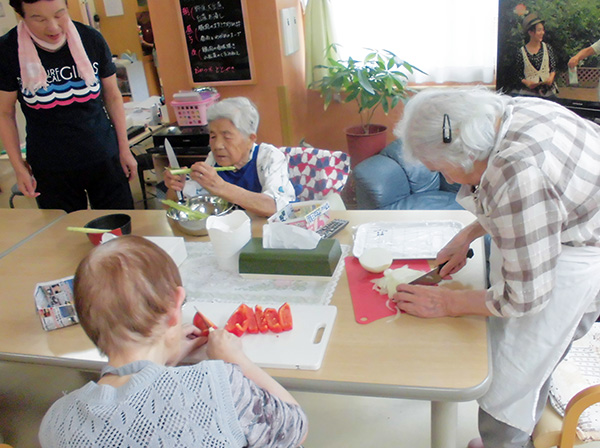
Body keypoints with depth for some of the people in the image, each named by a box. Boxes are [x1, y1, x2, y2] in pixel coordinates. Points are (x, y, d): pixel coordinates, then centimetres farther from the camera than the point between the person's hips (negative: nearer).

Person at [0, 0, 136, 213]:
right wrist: (18, 167, -2)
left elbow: (112, 96, 4)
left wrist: (124, 149, 5)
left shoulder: (91, 39, -7)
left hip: (104, 158, 1)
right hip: (50, 169, -1)